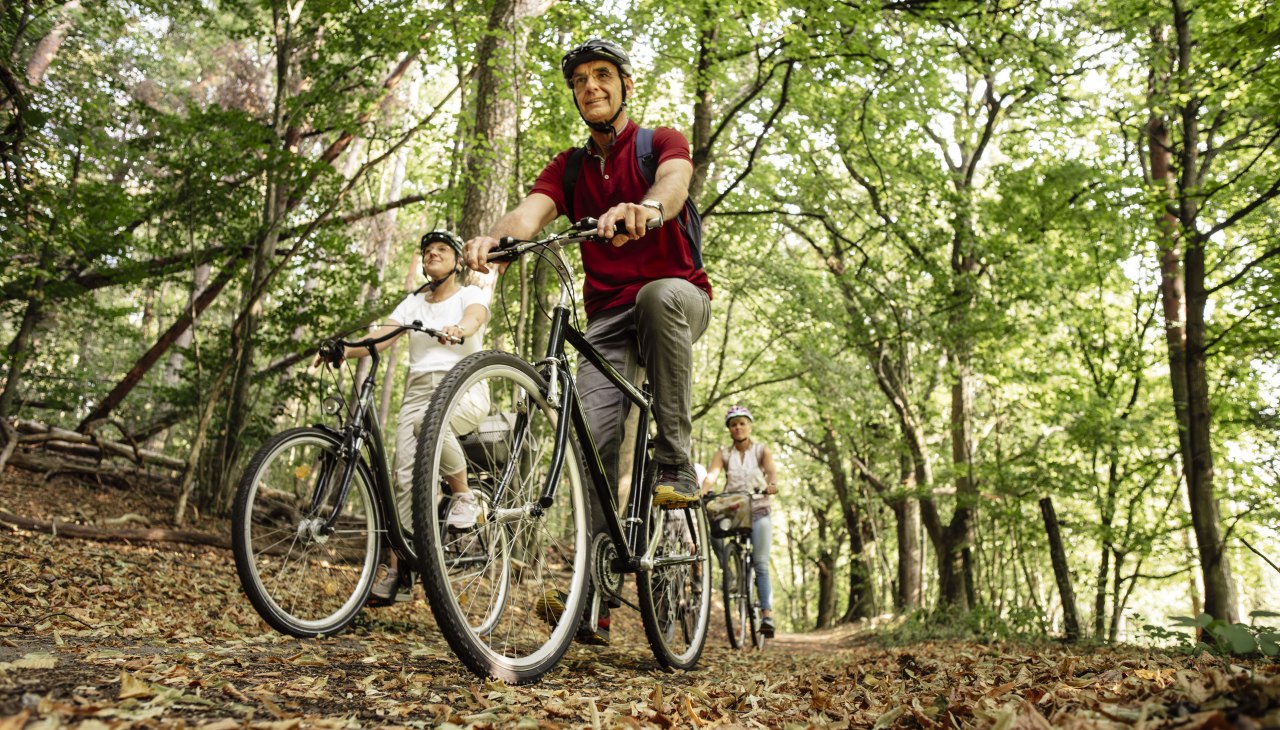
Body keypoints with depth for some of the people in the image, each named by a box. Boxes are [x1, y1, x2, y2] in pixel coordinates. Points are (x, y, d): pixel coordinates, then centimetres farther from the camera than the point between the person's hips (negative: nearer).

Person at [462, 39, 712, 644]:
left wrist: (646, 209, -49)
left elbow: (675, 181, -23)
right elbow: (532, 212, -10)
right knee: (594, 438, -16)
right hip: (608, 316, 3)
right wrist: (495, 236, -35)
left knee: (659, 295, -39)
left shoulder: (661, 142, 2)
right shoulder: (567, 168, 12)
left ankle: (676, 463, -27)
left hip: (679, 296, -2)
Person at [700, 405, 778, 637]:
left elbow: (771, 470, -15)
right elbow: (711, 476, -11)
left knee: (760, 564, -10)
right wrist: (700, 493, -32)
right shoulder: (723, 454, 7)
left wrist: (772, 484, -39)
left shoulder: (762, 451, 5)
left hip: (758, 511, -1)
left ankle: (767, 615, -13)